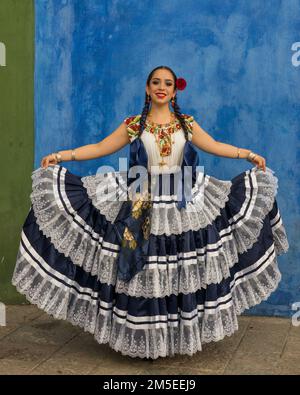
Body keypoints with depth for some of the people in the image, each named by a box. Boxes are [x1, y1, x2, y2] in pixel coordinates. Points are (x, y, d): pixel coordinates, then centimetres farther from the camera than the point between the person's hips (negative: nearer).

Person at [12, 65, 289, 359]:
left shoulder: (187, 123, 7)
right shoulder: (133, 124, 4)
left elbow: (215, 146, 10)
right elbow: (100, 148, 2)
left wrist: (248, 154, 3)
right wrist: (60, 155, -5)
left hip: (183, 206, 1)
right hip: (143, 206, -1)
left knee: (182, 271, 4)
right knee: (142, 273, 0)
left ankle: (182, 332, 19)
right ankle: (144, 337, 14)